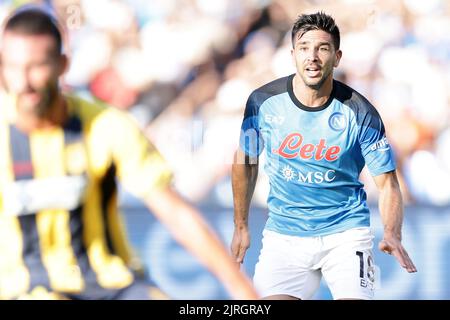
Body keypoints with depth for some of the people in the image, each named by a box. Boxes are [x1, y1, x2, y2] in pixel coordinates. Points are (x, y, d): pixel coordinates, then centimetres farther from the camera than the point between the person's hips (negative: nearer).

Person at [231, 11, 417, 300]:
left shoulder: (360, 113, -10)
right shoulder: (263, 102, -6)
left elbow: (387, 184, -6)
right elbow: (245, 160, 11)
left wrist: (393, 236, -24)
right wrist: (241, 226, 14)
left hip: (345, 230, -2)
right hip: (283, 234, 2)